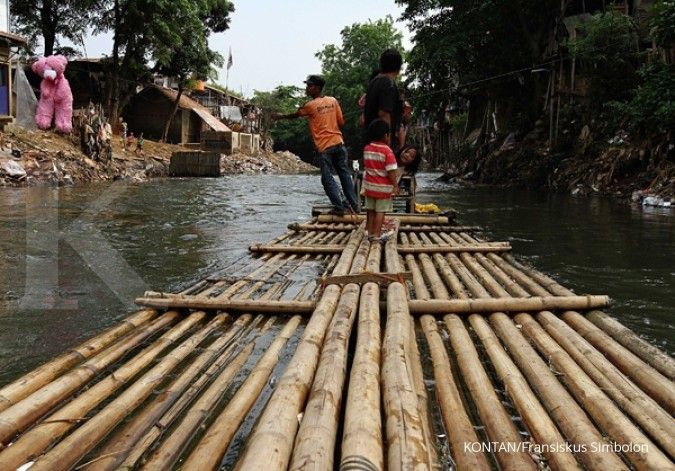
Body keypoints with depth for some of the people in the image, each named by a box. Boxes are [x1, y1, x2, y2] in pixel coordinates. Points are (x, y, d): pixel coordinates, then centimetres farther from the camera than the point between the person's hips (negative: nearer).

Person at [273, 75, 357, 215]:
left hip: (324, 147, -5)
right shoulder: (333, 101, 7)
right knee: (345, 174, 12)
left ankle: (339, 207, -2)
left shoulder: (310, 105, -5)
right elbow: (341, 122, 8)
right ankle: (353, 204, 13)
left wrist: (279, 117, 26)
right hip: (339, 143, 5)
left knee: (327, 179, 2)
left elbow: (294, 115, 10)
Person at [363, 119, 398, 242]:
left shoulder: (367, 149, 2)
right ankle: (377, 235, 4)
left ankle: (370, 232, 22)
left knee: (370, 210, 14)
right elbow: (391, 171, -18)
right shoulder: (387, 151, -17)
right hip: (383, 187, -6)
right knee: (380, 211, 1)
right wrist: (395, 185, -11)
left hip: (369, 185, 6)